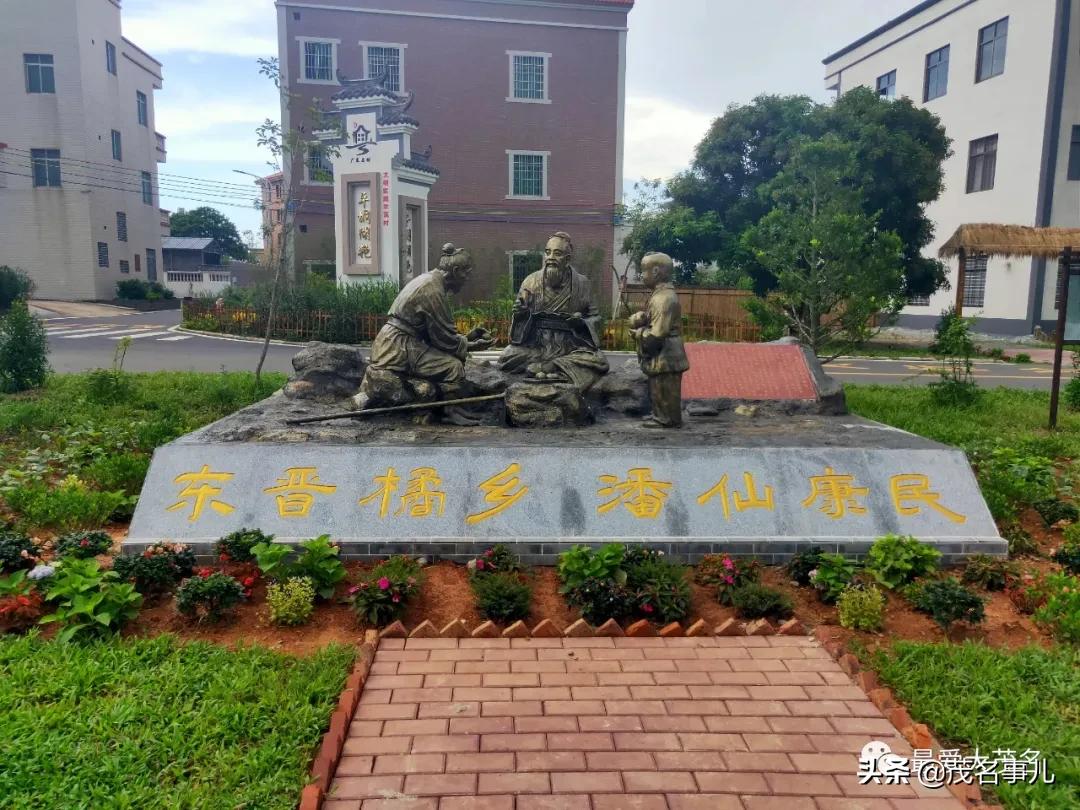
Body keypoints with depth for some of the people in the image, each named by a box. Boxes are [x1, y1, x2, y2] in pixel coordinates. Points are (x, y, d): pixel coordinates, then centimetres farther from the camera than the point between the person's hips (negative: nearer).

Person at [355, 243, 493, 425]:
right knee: (454, 366, -17)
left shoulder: (429, 279, 14)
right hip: (398, 349, -10)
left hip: (390, 346, 10)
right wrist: (471, 346, 0)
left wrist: (467, 337, 14)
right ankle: (450, 411, -4)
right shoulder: (434, 290, -17)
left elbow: (435, 330, 17)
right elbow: (444, 338, -13)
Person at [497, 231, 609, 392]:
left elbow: (593, 315, 11)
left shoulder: (581, 283, 0)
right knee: (506, 358, -27)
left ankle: (540, 367, -20)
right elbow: (521, 316, 5)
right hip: (535, 345, 0)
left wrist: (582, 322, -11)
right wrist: (519, 313, -19)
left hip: (570, 346, 0)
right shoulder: (532, 281, -2)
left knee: (599, 362, -28)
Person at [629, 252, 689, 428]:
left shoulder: (664, 298, -23)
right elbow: (644, 318, 16)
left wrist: (638, 333, -13)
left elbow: (657, 334, -26)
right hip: (661, 356, 10)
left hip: (665, 358, -10)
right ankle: (661, 414, 32)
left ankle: (667, 419, 11)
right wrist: (638, 318, -5)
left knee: (664, 390, 1)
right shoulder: (660, 294, 12)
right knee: (658, 390, 20)